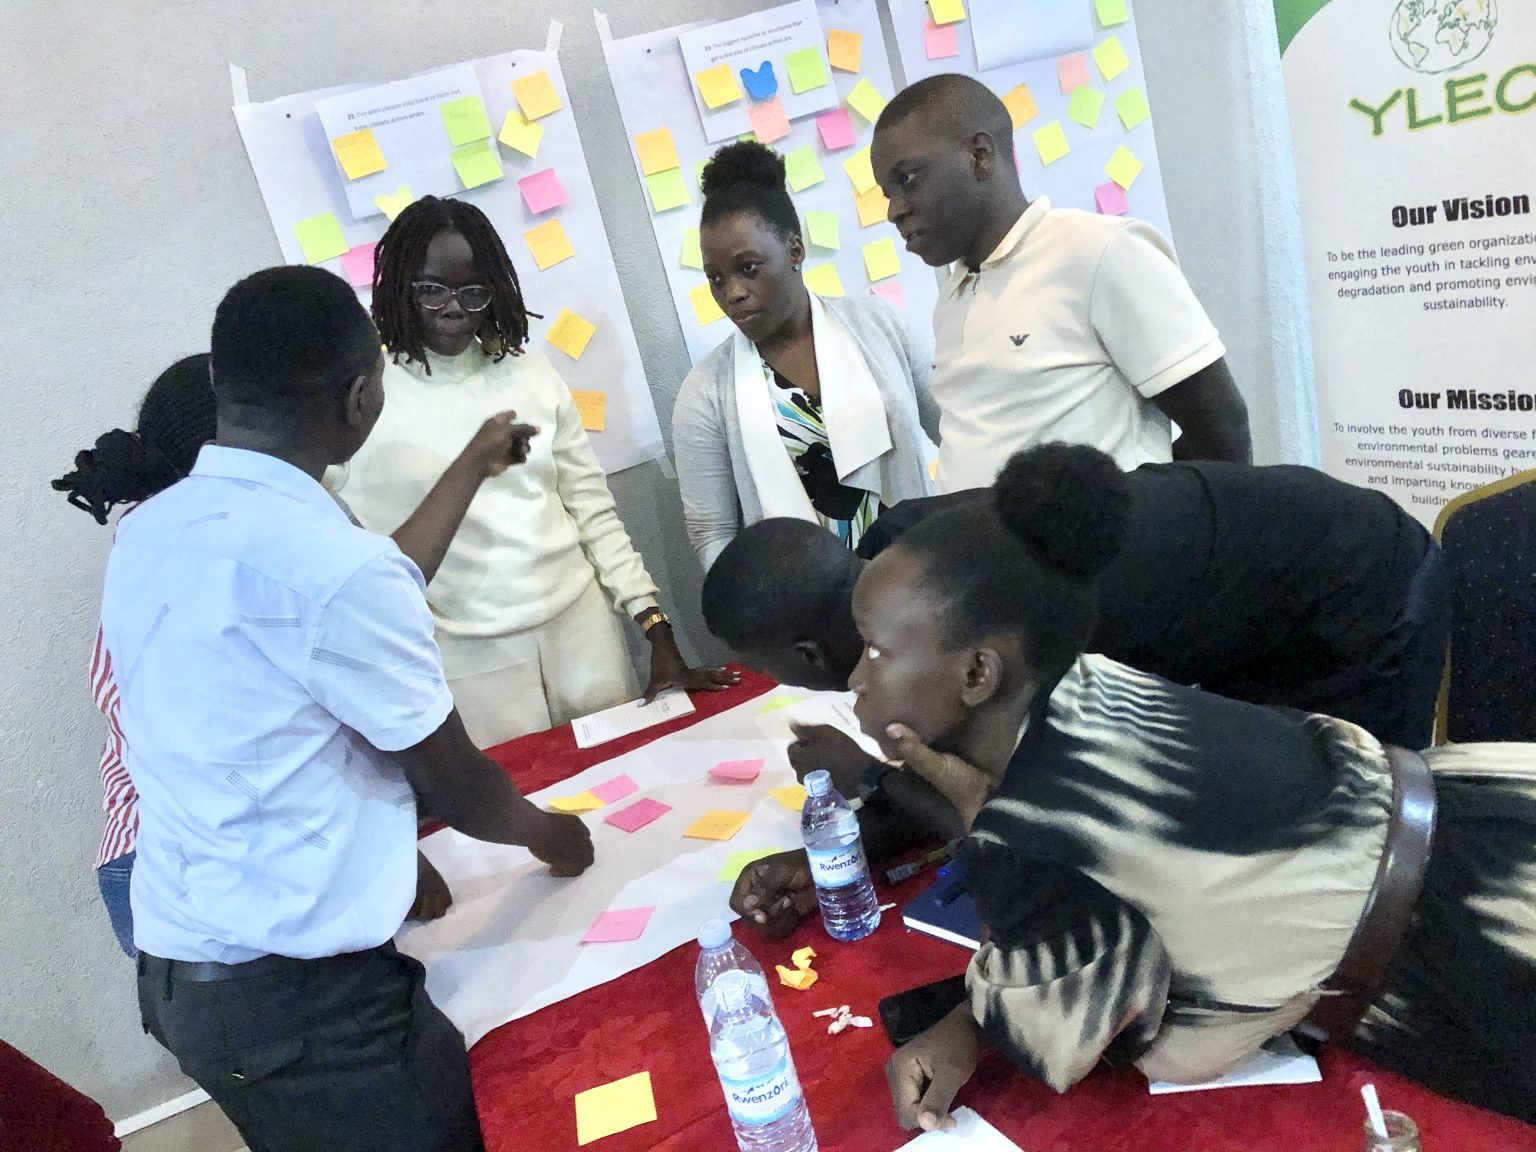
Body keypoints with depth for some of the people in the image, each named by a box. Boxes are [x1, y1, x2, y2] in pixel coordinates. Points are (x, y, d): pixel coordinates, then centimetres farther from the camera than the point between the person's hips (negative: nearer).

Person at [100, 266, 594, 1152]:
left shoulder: (147, 536, 2)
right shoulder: (333, 564, -23)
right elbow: (454, 784, -10)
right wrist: (547, 833, 11)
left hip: (178, 968, 8)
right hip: (300, 990, -8)